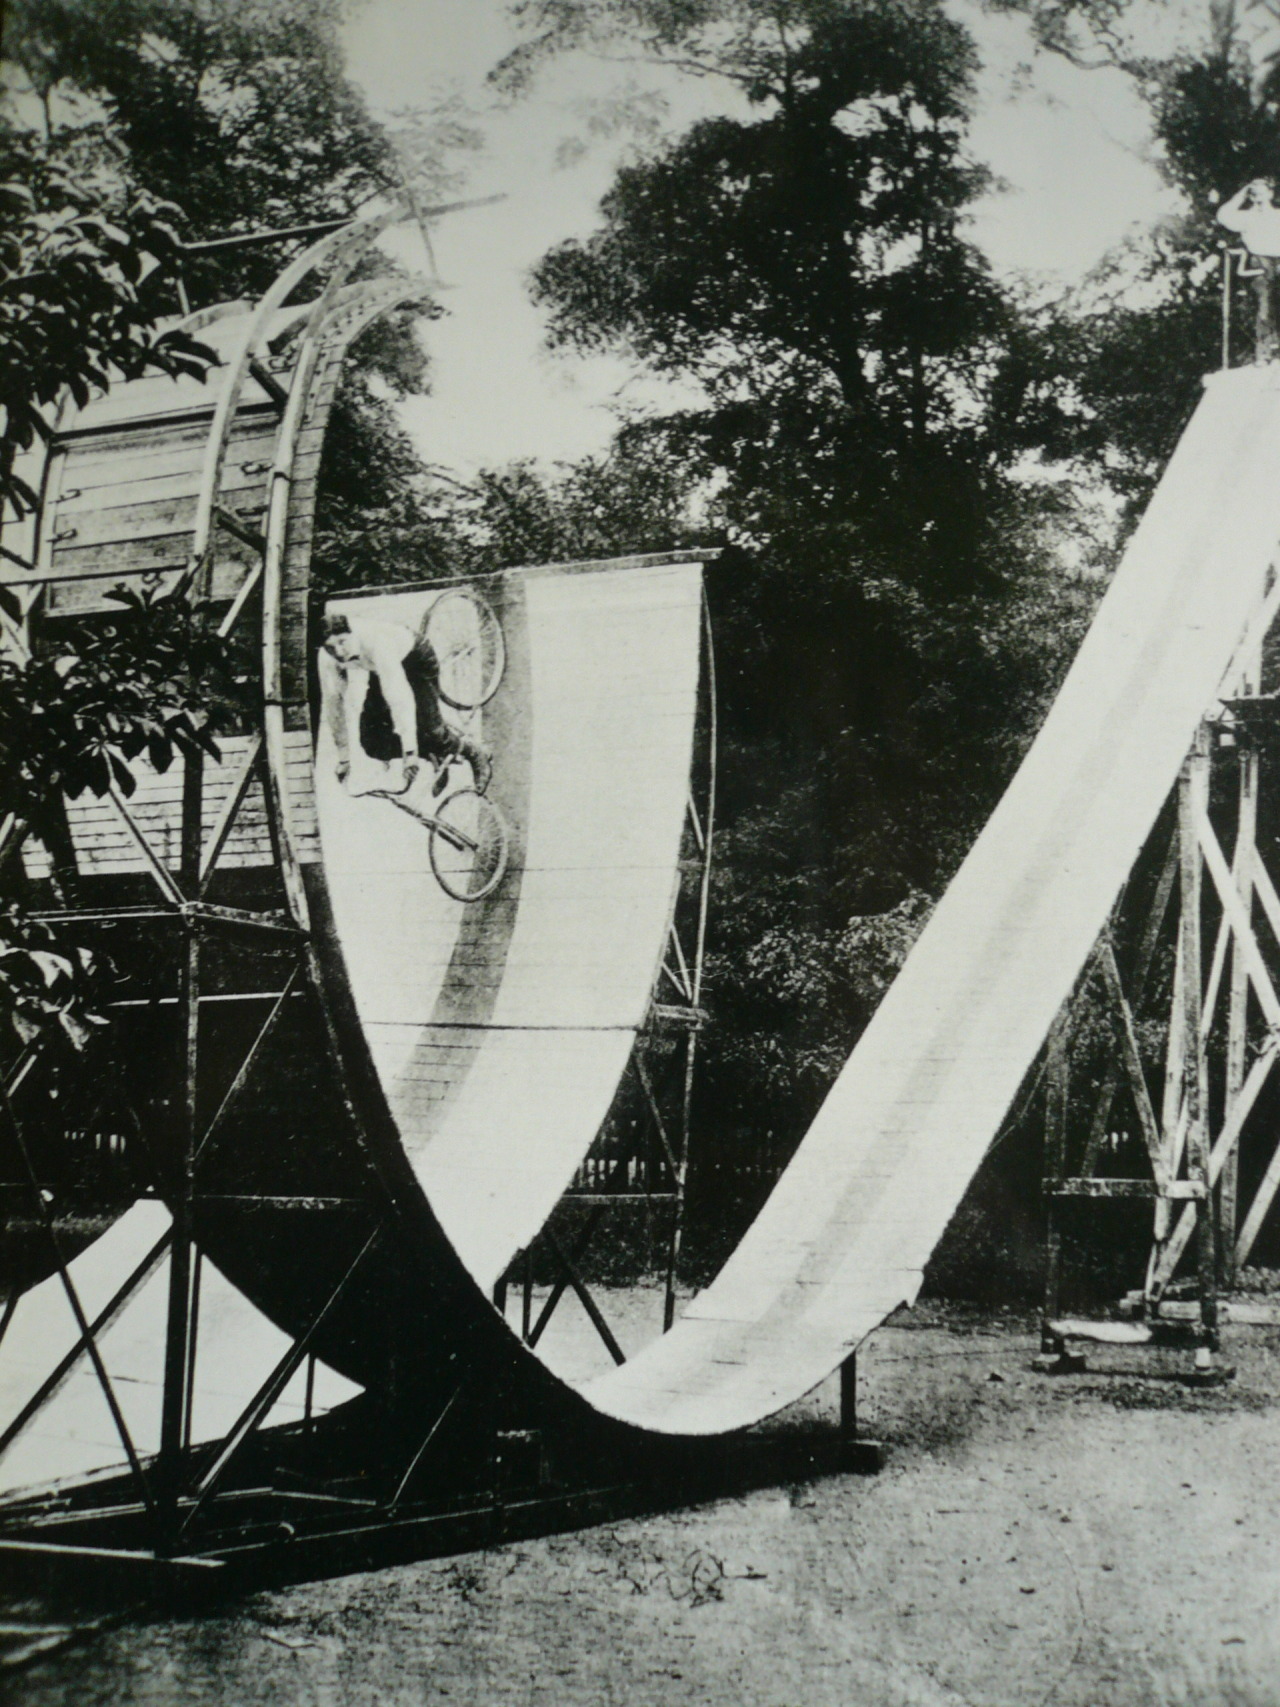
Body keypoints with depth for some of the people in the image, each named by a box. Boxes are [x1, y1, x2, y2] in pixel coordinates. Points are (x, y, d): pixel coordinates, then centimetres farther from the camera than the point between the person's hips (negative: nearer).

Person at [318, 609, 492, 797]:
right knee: (371, 739, -6)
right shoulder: (327, 657, -25)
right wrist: (343, 758, -12)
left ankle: (473, 752, 12)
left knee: (426, 729, -17)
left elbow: (399, 697, -48)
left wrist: (410, 753, -52)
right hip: (380, 673, 6)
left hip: (417, 660, -6)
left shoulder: (375, 642, -43)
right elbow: (333, 701, -15)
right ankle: (435, 757, 12)